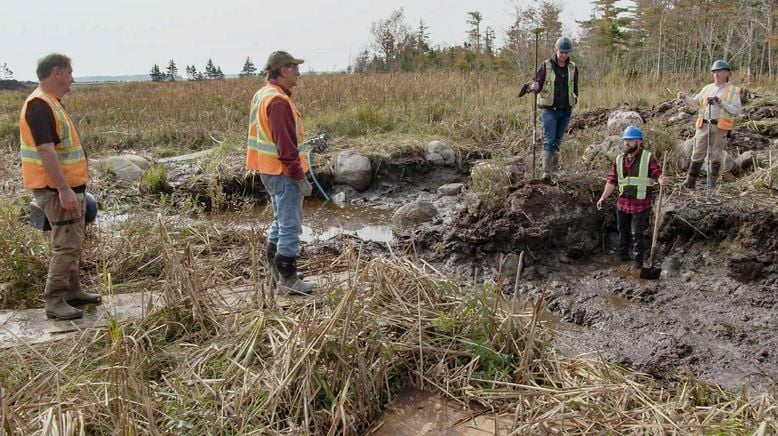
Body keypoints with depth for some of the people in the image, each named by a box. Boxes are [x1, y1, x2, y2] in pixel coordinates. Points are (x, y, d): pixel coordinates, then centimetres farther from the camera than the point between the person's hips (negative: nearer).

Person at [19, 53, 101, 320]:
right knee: (66, 244, -7)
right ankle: (54, 301, 1)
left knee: (72, 242, 17)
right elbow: (45, 150, -24)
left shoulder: (52, 103, 15)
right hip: (56, 190, -10)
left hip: (68, 186, 10)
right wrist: (64, 189, -26)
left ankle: (72, 291, 27)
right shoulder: (40, 105, -17)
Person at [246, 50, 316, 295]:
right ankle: (287, 280, 5)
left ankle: (274, 271, 31)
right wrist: (300, 177, -19)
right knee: (291, 226, -2)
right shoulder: (279, 101, -20)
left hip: (268, 170, 10)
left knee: (280, 221, 21)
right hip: (283, 172, -10)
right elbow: (285, 145, -23)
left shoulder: (261, 96, 12)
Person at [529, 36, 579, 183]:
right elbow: (537, 84, -2)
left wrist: (575, 99, 9)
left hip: (566, 110, 4)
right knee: (549, 141, -12)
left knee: (557, 142, 10)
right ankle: (546, 173, -15)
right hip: (549, 109, -4)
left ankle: (554, 172, 17)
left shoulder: (572, 68, 10)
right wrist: (534, 87, -24)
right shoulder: (546, 66, -2)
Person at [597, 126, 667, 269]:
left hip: (641, 205, -5)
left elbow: (657, 173, -8)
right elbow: (612, 181, 8)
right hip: (623, 203, 5)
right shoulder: (619, 160, 7)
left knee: (638, 234, 1)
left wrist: (661, 180, -32)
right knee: (623, 231, 17)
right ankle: (623, 257, 32)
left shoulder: (648, 158, -5)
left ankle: (639, 260, 14)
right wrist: (603, 197, 2)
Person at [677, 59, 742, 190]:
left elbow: (737, 111, -5)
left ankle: (712, 184, 12)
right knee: (697, 154, 3)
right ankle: (690, 181, 7)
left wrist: (721, 102, -15)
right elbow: (694, 103, 16)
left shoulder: (733, 91, 3)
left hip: (719, 127, -3)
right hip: (703, 125, 3)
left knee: (716, 156, 4)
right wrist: (685, 98, -3)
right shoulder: (707, 88, 14)